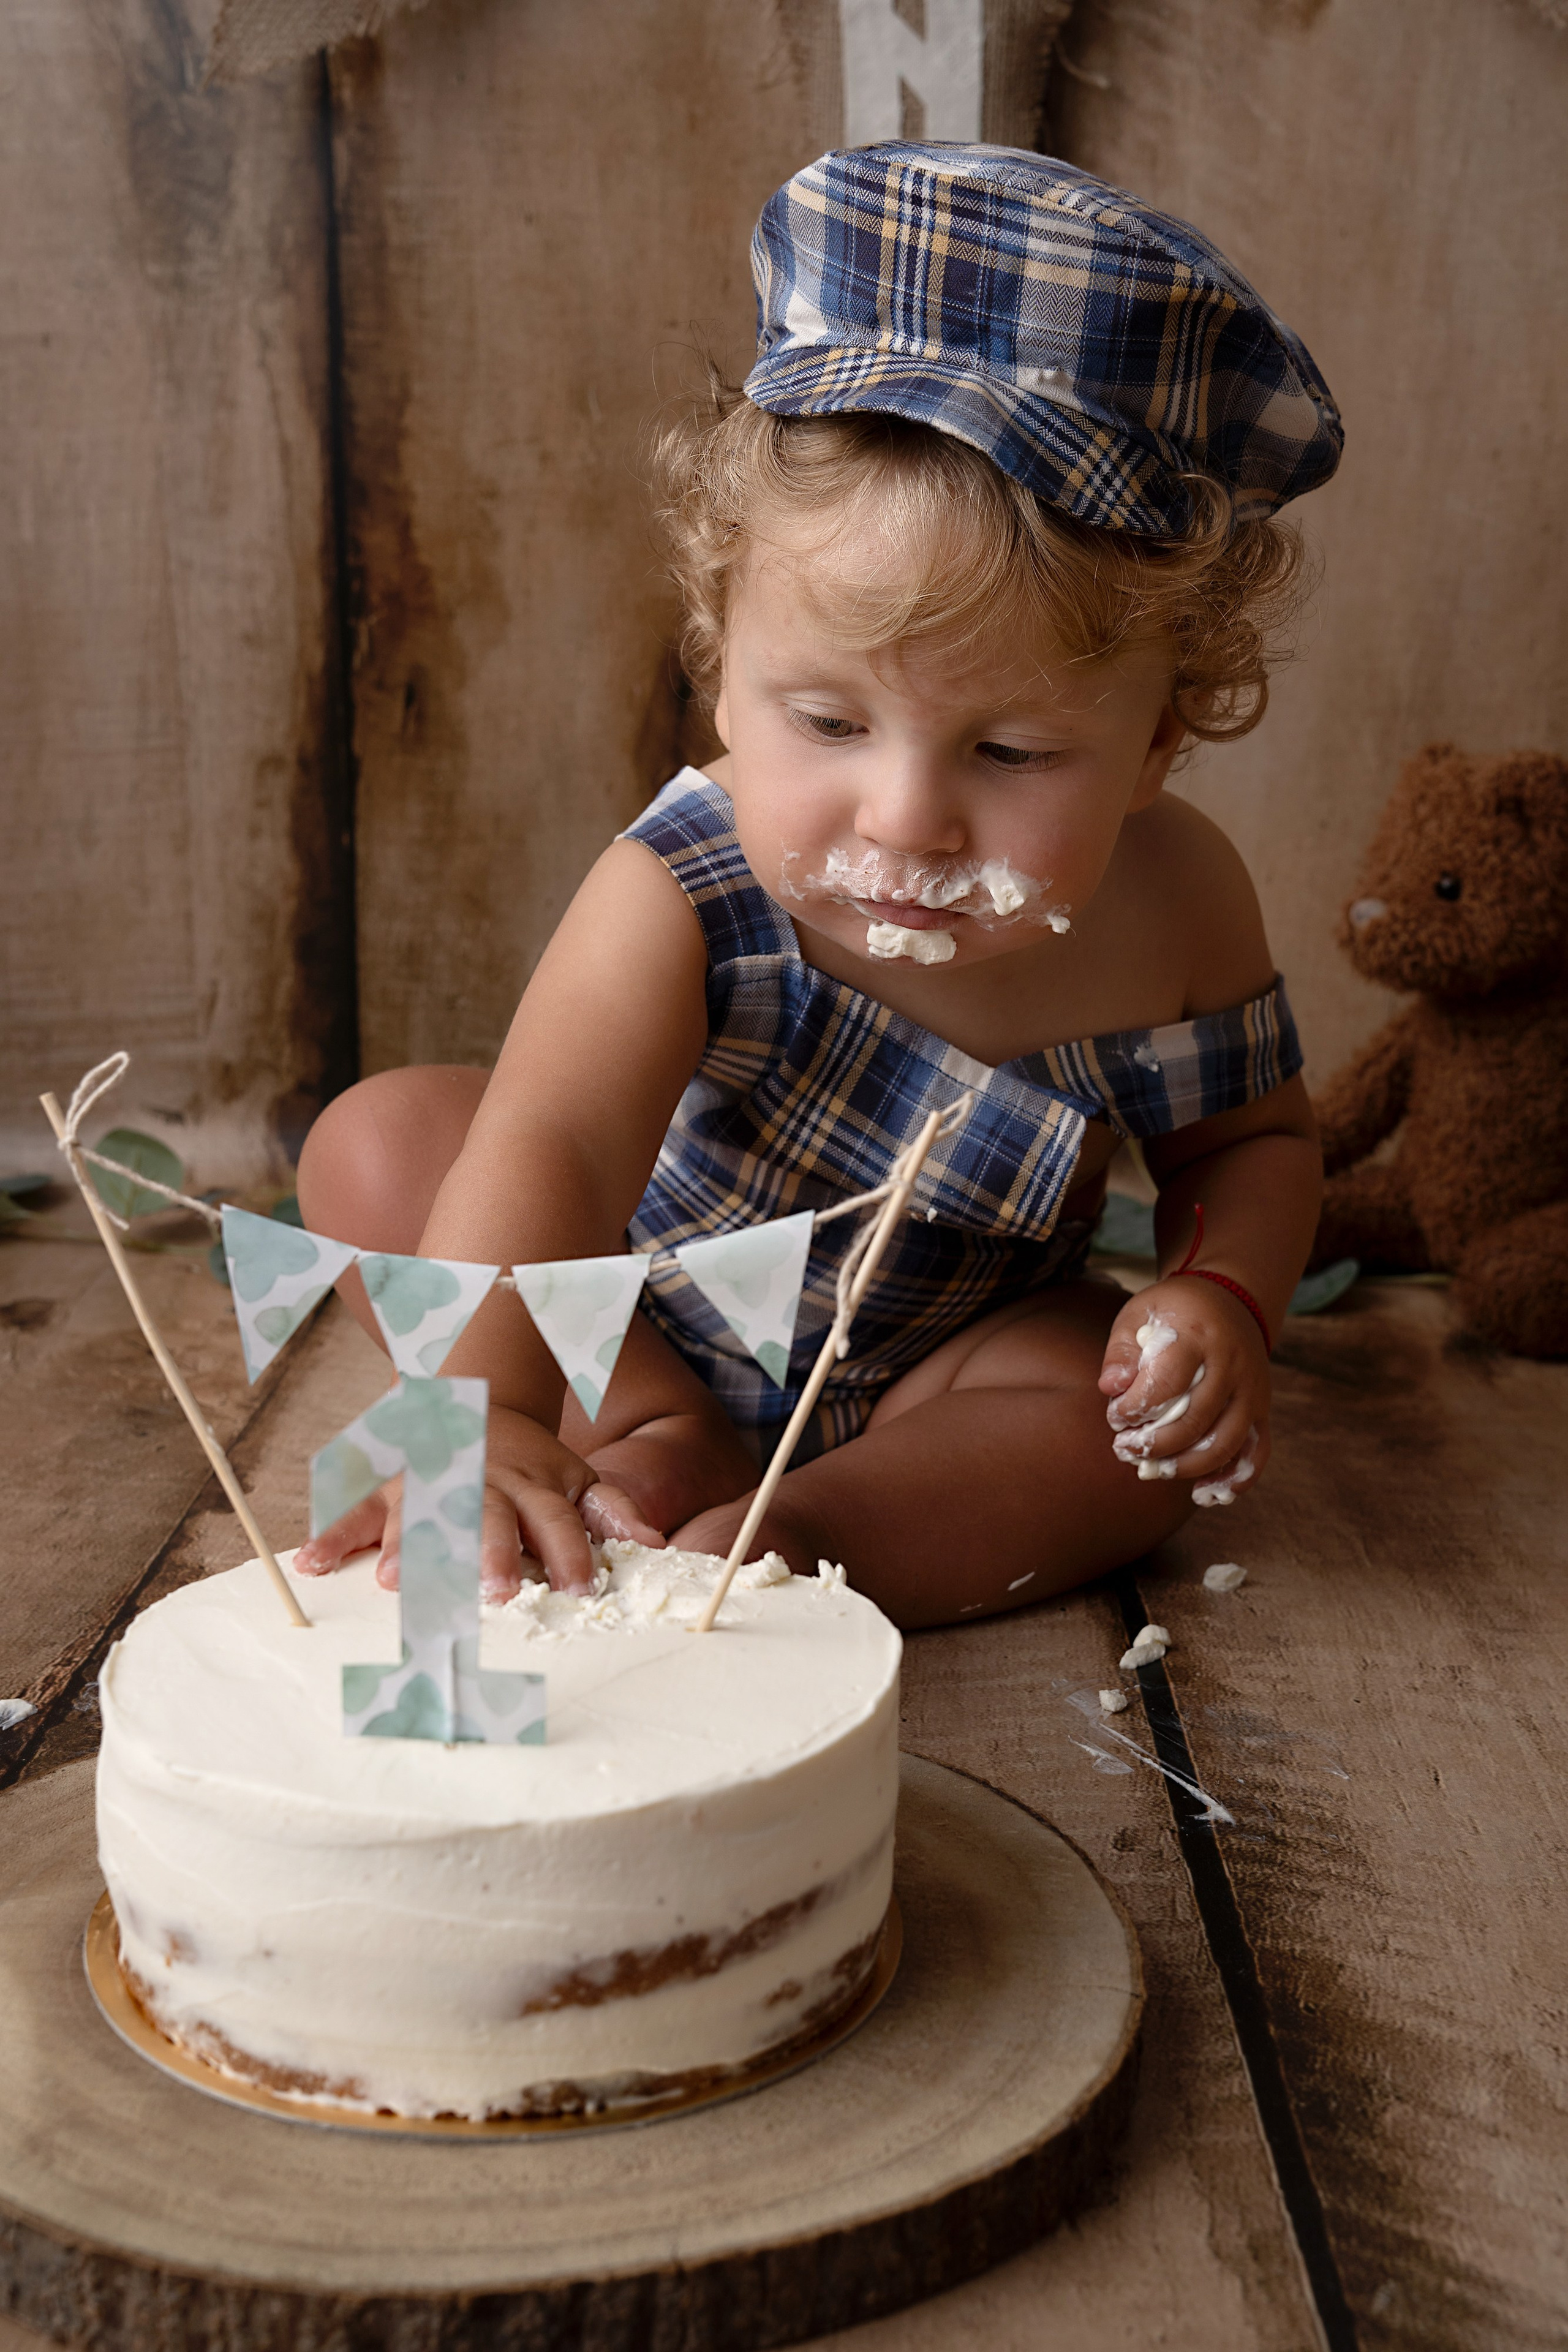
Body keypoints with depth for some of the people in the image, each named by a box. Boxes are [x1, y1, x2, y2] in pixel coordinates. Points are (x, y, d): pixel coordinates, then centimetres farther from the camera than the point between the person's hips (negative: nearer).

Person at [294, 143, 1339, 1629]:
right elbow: (548, 1148, -48)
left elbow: (1253, 1137, -3)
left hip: (932, 1363, 2)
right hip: (638, 1313, -1)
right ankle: (651, 1445, -21)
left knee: (1166, 1426, -25)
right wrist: (481, 1413, -66)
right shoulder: (684, 897, -33)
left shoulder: (1172, 908, -22)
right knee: (379, 1138, -18)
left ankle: (777, 1554, -31)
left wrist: (1223, 1298, -25)